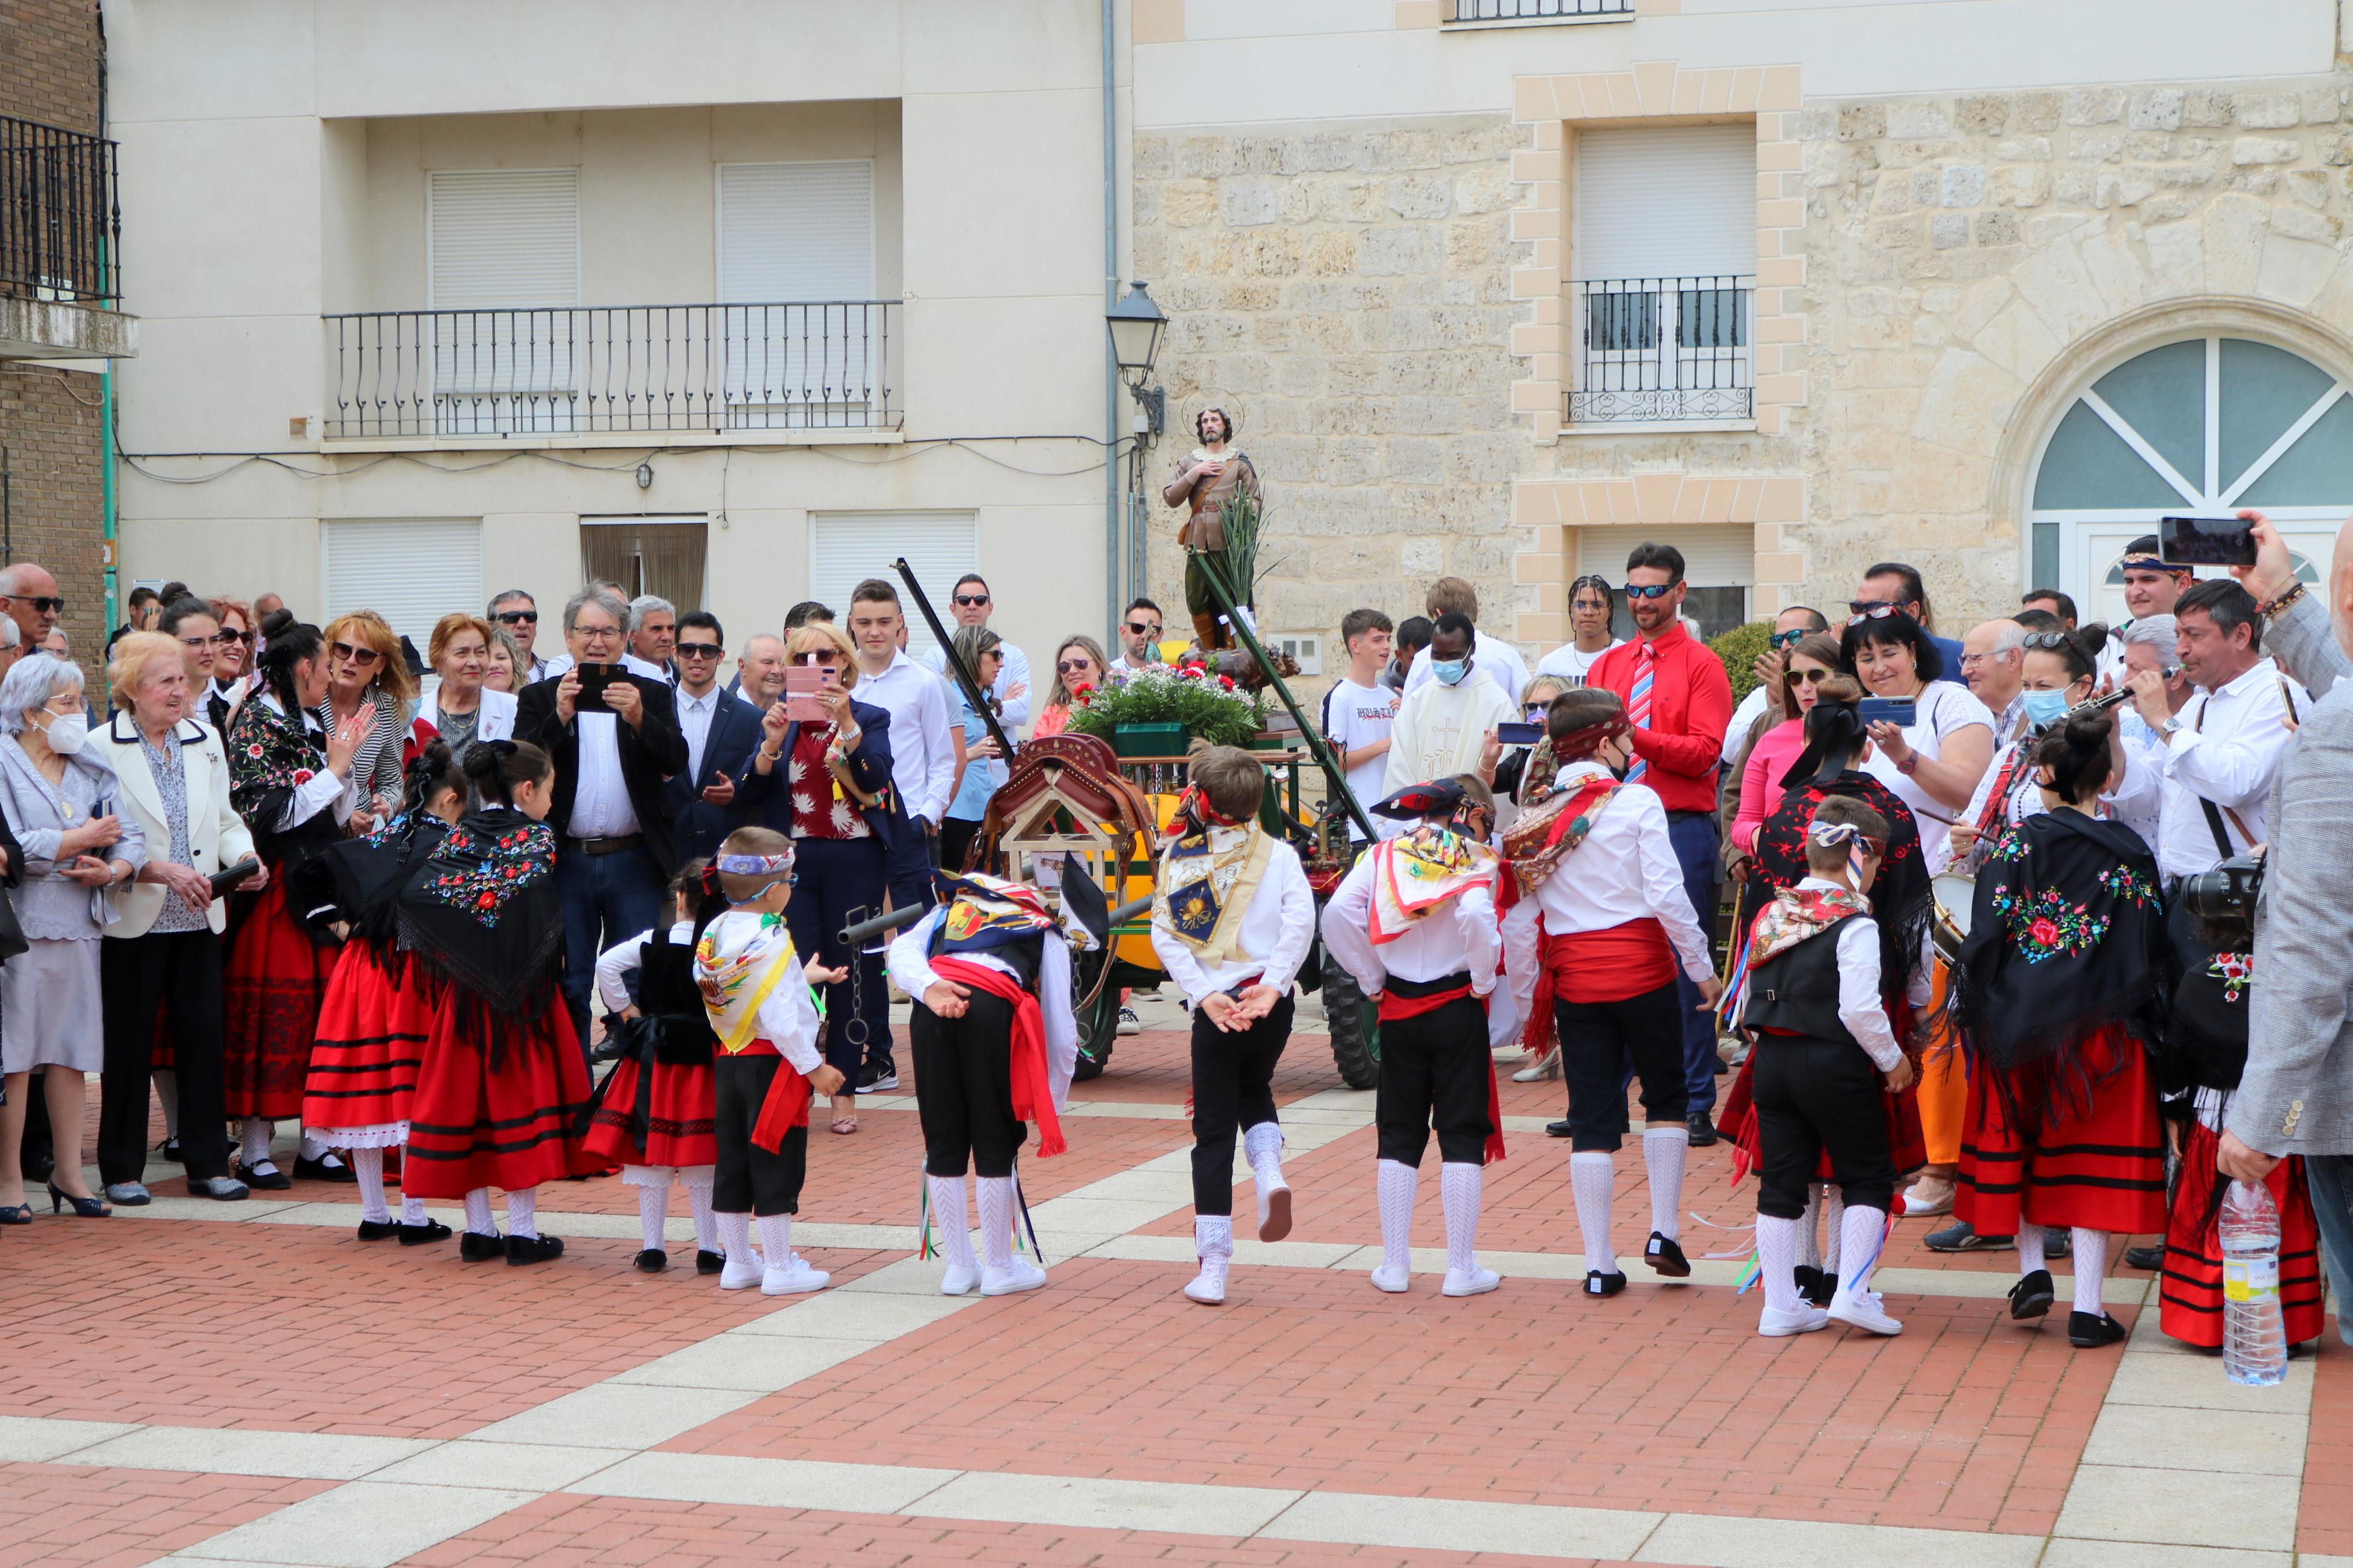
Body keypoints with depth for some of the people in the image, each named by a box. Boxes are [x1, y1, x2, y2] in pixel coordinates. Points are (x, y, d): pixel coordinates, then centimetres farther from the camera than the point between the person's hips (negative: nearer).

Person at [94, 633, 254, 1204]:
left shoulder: (205, 739, 10)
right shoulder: (102, 748, -7)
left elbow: (225, 819, 14)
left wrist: (243, 857, -6)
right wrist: (159, 869, -22)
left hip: (198, 917, 4)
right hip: (134, 919, -4)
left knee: (203, 1035, 5)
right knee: (129, 1043, 2)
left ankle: (208, 1163, 13)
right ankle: (122, 1168, 13)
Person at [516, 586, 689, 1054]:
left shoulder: (653, 696, 8)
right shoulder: (540, 697, 7)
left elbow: (676, 761, -6)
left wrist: (638, 718, -23)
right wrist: (559, 716, -20)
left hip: (635, 861, 0)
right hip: (566, 861, 0)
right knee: (566, 986, 5)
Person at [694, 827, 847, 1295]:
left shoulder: (715, 934, 5)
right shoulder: (771, 941, -19)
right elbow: (781, 1017, -22)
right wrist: (814, 1067, -16)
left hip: (729, 1060, 8)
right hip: (772, 1064, -8)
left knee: (732, 1163, 13)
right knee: (777, 1167, 0)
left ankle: (737, 1262, 22)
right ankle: (781, 1268, 6)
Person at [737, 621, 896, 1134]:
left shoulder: (870, 718, 5)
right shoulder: (778, 718, 9)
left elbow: (878, 776, -14)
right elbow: (750, 794, 0)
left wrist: (846, 723, -26)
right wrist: (771, 744, -16)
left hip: (855, 859, -1)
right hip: (794, 857, 1)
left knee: (850, 970, 0)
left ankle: (844, 1091, 7)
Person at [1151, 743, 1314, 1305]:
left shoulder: (1177, 858, 0)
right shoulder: (1278, 854, 1)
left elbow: (1165, 936, -10)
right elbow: (1301, 921, -13)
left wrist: (1205, 995, -13)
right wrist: (1273, 984, -14)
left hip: (1214, 1006, -1)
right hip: (1271, 1005, 1)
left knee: (1213, 1132, 5)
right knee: (1254, 1090, 30)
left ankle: (1212, 1269, 3)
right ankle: (1270, 1172, 0)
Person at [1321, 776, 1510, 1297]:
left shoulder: (1385, 856, 5)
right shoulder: (1474, 861, -6)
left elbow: (1338, 913, -8)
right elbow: (1476, 916, -26)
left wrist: (1370, 979, 1)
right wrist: (1483, 982, -12)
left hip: (1398, 1011, 3)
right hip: (1458, 1010, -3)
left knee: (1399, 1135, 11)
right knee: (1462, 1135, 3)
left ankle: (1394, 1264, 11)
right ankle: (1462, 1268, 4)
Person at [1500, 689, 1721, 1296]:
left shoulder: (1535, 821, 5)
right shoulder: (1637, 802, -7)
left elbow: (1517, 920, 4)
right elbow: (1666, 893, -13)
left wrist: (1523, 998, 13)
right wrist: (1701, 967, -4)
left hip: (1573, 977, 3)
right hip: (1641, 967, -3)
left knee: (1591, 1115, 7)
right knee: (1666, 1095, 17)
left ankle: (1599, 1263, 5)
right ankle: (1663, 1232, 11)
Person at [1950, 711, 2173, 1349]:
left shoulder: (2017, 843, -6)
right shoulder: (2131, 854, -2)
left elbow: (1987, 933, -9)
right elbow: (2151, 955, -2)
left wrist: (1970, 1007, 1)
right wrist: (2148, 1022, 7)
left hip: (2018, 1024, 0)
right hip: (2101, 1032, 0)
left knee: (2016, 1141, 20)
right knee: (2093, 1156, 4)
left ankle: (2032, 1271, 16)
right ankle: (2087, 1307, 2)